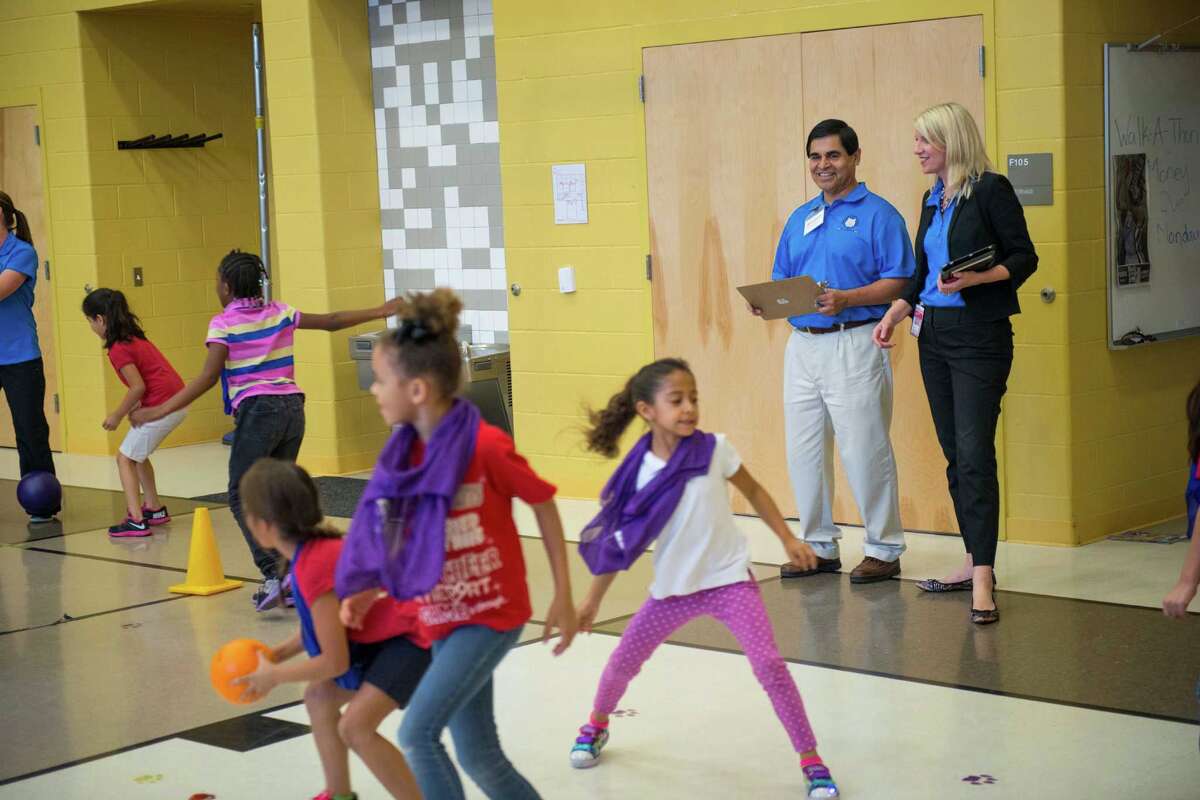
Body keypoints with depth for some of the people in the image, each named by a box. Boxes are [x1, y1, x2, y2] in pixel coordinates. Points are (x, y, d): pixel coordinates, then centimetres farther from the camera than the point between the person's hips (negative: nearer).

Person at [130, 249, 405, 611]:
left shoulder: (224, 323, -5)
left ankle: (274, 575, -14)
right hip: (293, 407, 6)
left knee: (242, 497, 0)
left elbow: (208, 377, -12)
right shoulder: (281, 312, 10)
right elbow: (331, 321, 16)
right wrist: (381, 311, 27)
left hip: (257, 411, -6)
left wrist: (160, 411, -12)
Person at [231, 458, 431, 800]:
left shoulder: (314, 568, -26)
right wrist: (277, 654, 9)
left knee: (355, 727, -21)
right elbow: (327, 623, 16)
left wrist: (273, 675, -9)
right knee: (319, 696, 17)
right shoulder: (319, 546, 2)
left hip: (415, 636, -10)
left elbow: (335, 662, -21)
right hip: (386, 632, 10)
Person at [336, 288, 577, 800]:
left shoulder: (486, 446, -20)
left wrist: (563, 596, -5)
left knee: (417, 734, -14)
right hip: (445, 620, 7)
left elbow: (544, 504, -8)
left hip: (492, 615, -7)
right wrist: (365, 594, -1)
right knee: (477, 755, 11)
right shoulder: (404, 455, -1)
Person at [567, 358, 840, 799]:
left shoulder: (714, 449, -13)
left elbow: (753, 491, 6)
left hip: (730, 580, -2)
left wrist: (788, 539, 6)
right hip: (673, 587, 2)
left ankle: (811, 760, -3)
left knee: (769, 665, -15)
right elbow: (620, 541, 0)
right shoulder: (639, 471, -11)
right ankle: (596, 726, 43)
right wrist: (591, 602, 5)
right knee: (622, 662, 12)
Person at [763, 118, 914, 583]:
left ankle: (884, 549, 7)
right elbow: (781, 280, 20)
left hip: (854, 344, -7)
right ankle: (819, 545, 21)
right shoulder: (800, 219, 18)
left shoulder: (878, 214, -4)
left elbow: (898, 281, -11)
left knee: (865, 450, -4)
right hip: (802, 343, 7)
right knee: (803, 450, 10)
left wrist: (846, 299, -23)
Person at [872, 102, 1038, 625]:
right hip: (934, 335, 8)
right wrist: (896, 312, 7)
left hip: (979, 336, -8)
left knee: (974, 453, -12)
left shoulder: (991, 189, -7)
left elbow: (1024, 257, -9)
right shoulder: (933, 199, 15)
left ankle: (982, 580, -12)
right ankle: (974, 562, 20)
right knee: (954, 454, 11)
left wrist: (975, 278, -23)